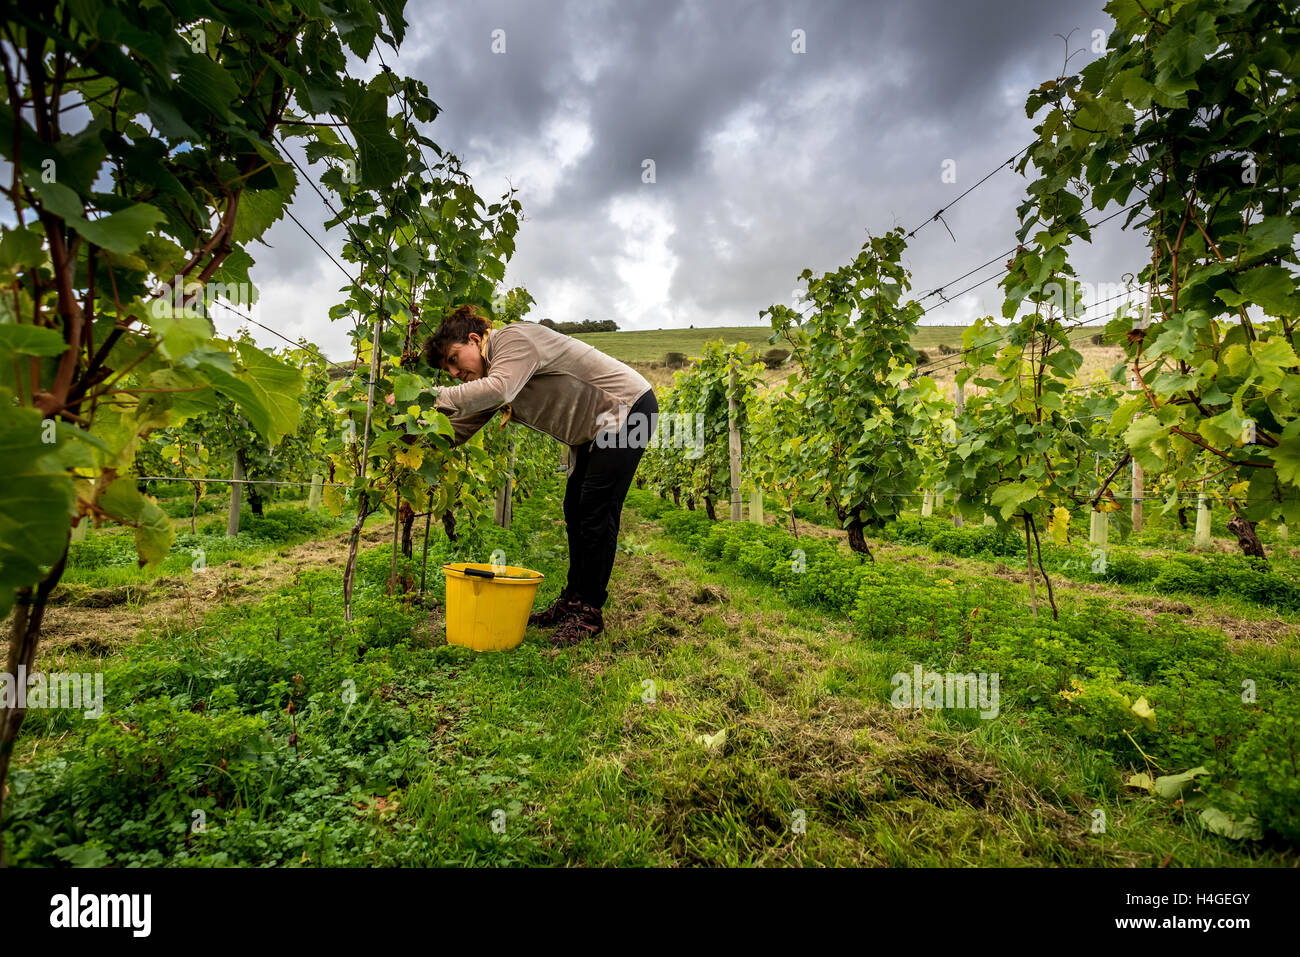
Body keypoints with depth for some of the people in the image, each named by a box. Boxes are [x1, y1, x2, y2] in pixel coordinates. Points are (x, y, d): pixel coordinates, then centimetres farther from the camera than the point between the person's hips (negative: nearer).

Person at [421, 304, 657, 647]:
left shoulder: (514, 338, -20)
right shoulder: (490, 370, 9)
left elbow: (498, 390, -40)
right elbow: (461, 427, 6)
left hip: (630, 407, -10)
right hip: (595, 427, 10)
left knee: (596, 512, -12)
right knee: (576, 511, 11)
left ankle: (590, 614, -3)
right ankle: (572, 601, 22)